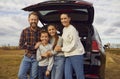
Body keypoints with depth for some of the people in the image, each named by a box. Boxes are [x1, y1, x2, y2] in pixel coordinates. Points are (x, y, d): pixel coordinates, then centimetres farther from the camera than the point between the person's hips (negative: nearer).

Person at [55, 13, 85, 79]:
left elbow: (74, 45, -15)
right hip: (68, 56, 8)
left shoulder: (72, 29, -12)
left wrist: (61, 49, -7)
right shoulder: (64, 29, 13)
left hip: (76, 55, -8)